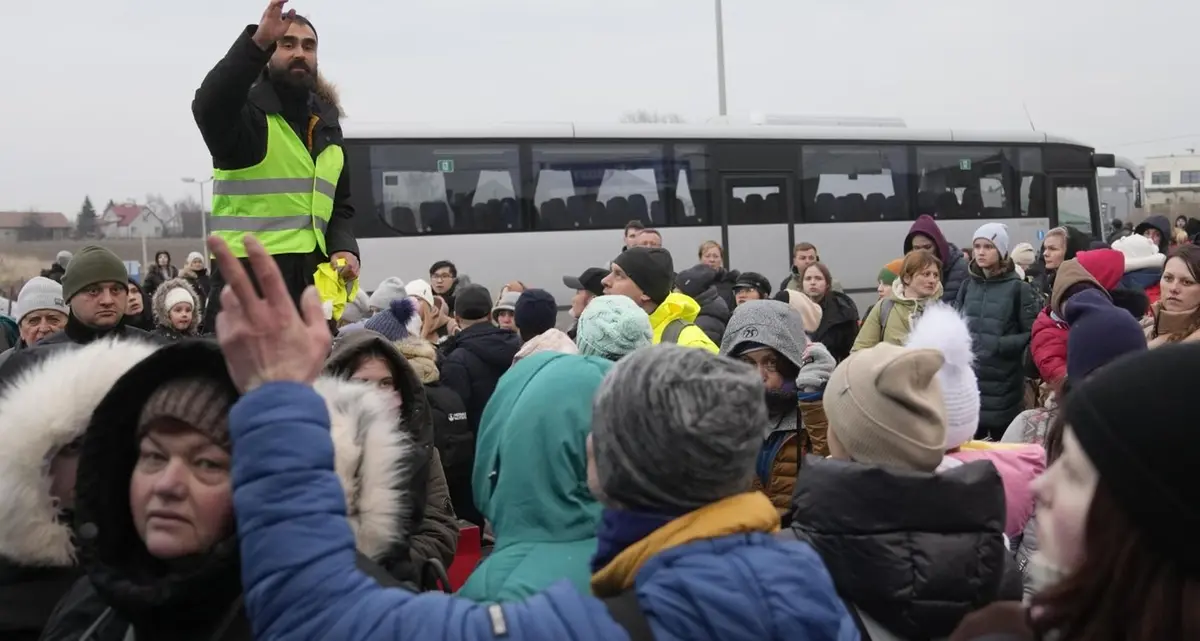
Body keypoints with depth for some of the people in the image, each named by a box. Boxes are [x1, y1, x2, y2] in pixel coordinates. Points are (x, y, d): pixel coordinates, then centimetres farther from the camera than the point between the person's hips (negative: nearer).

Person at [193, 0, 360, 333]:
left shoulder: (326, 126, 17)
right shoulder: (247, 112, -2)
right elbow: (208, 105, -27)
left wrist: (344, 248, 0)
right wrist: (259, 41, -37)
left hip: (313, 282, 6)